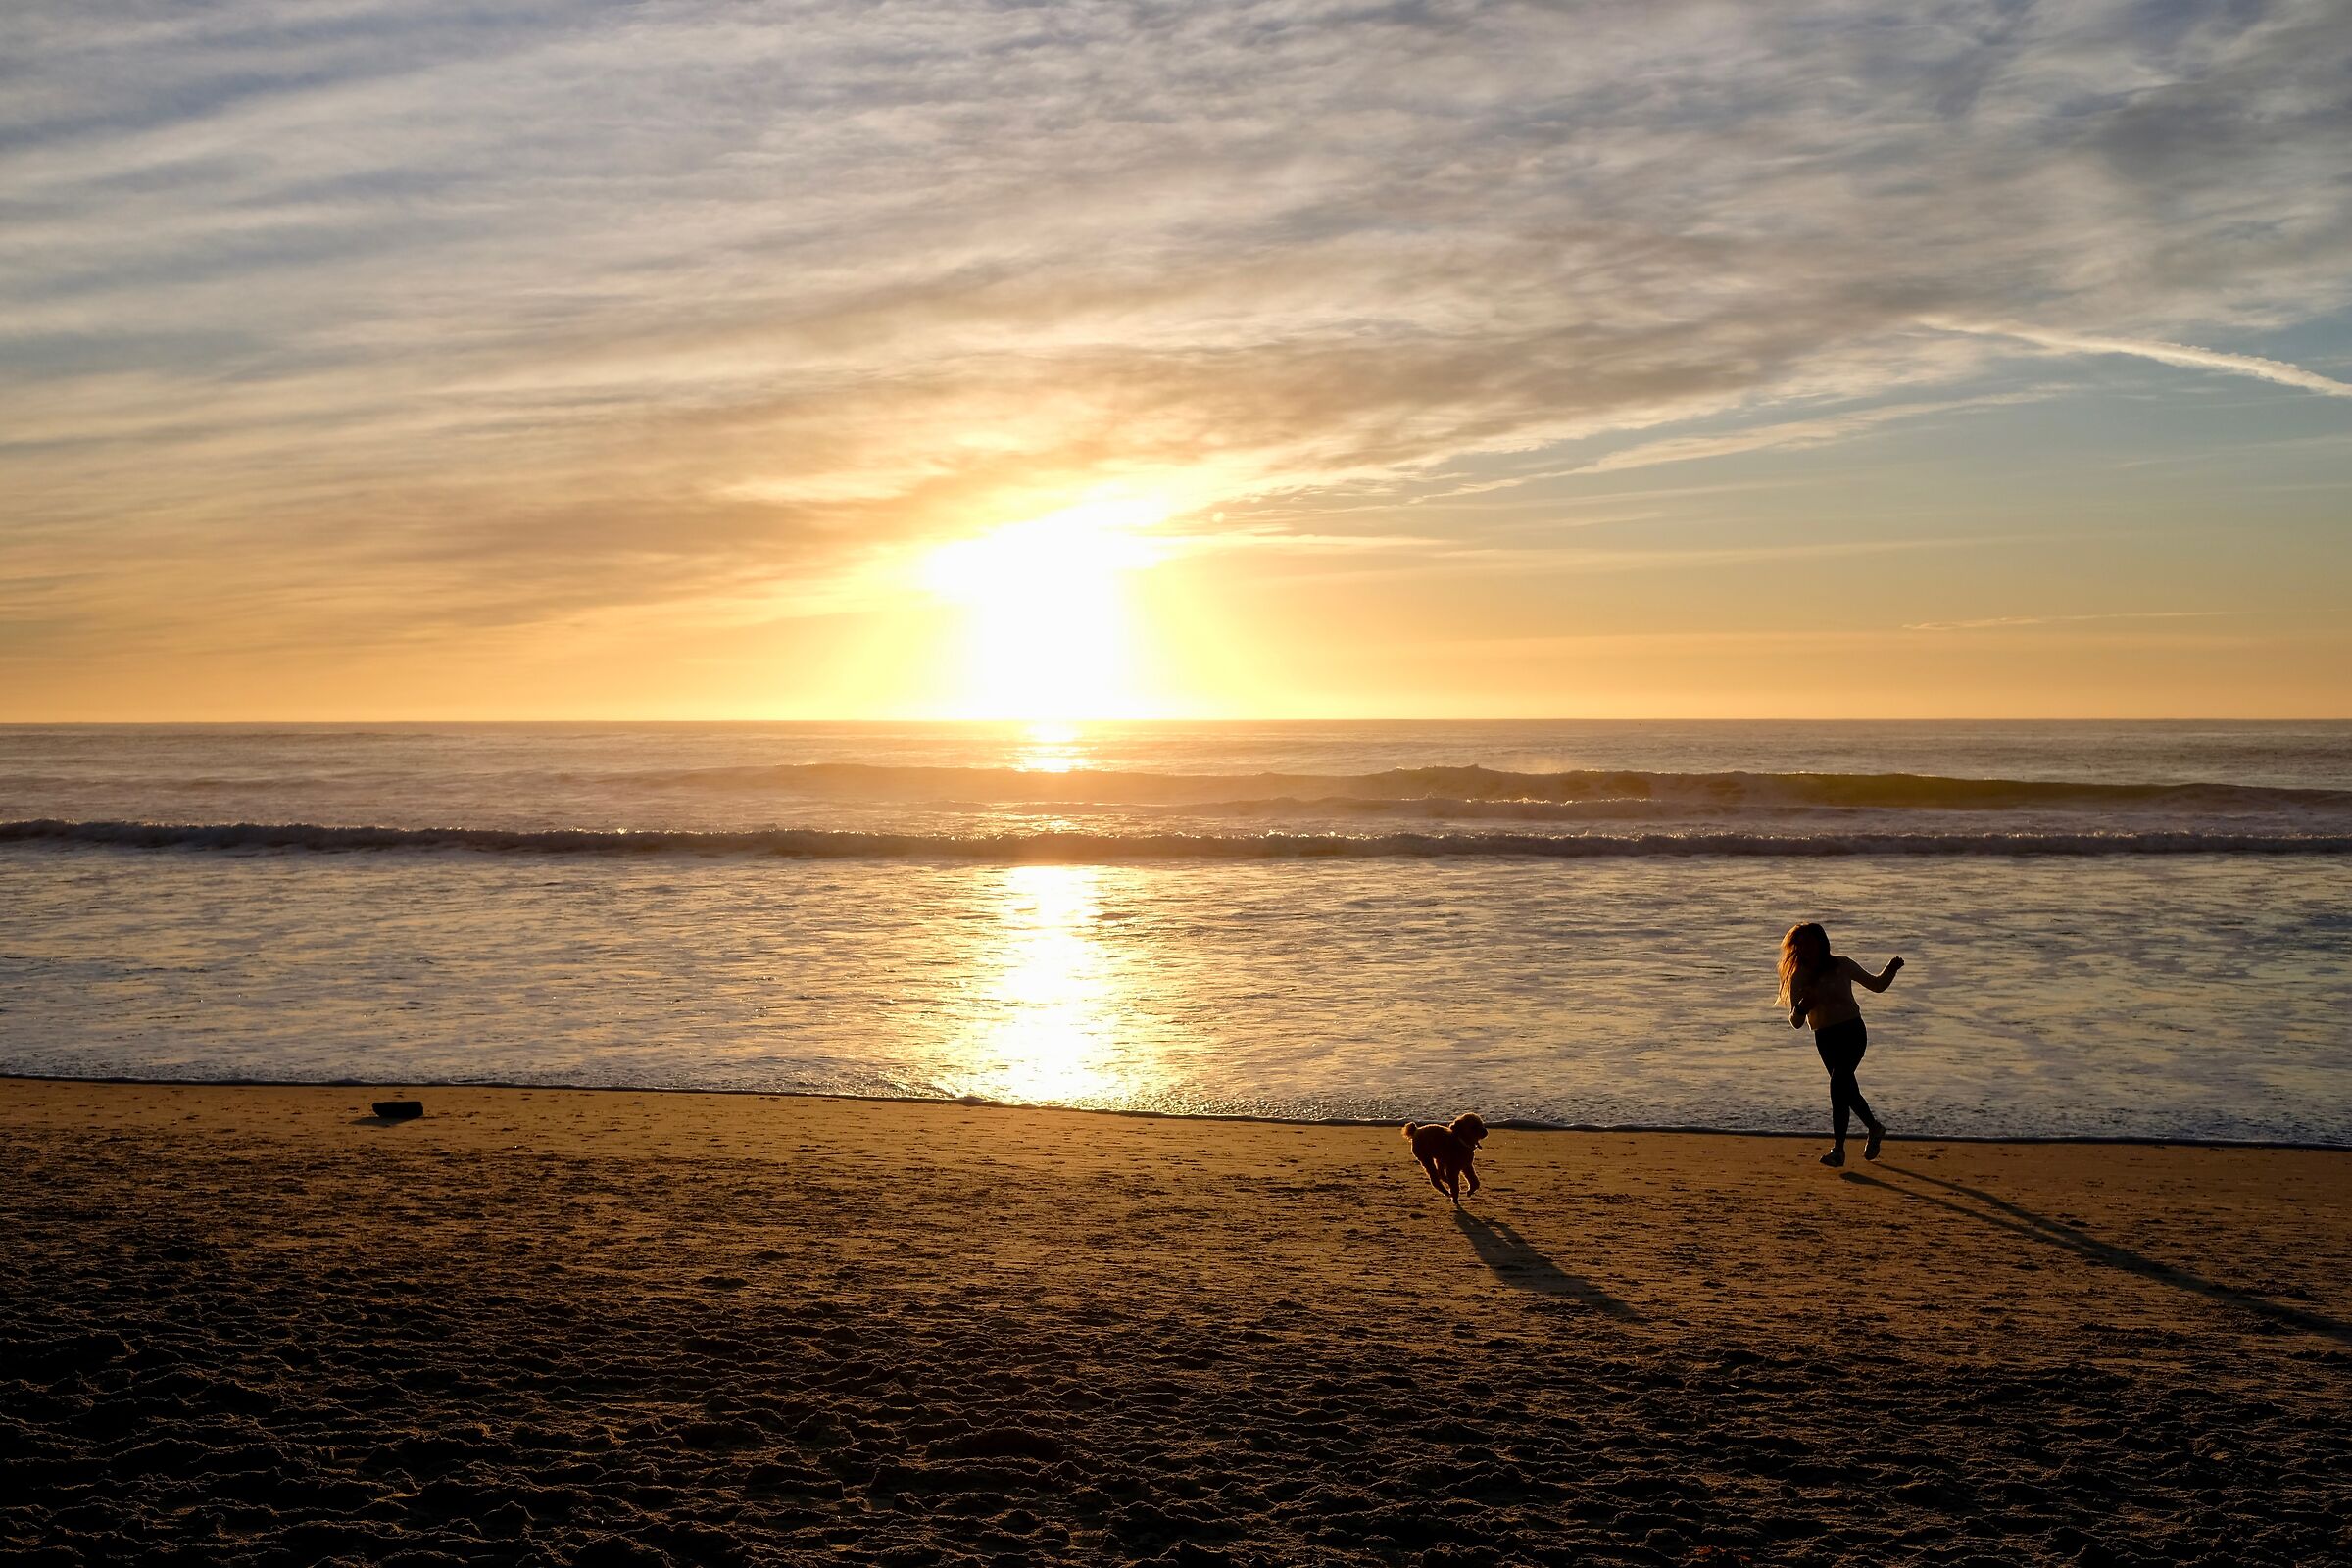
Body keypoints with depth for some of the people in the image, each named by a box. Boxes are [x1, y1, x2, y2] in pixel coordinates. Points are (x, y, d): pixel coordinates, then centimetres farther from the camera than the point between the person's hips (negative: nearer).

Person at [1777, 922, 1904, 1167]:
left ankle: (1839, 1149, -16)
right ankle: (1875, 1128, 37)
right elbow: (1796, 1023, -1)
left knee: (1838, 1084, -19)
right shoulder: (1798, 977, 1)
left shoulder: (1842, 966, -2)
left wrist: (1891, 969, -7)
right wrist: (1801, 1007, -23)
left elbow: (1877, 985, 12)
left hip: (1851, 1031, -3)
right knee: (1847, 1089, 10)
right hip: (1824, 1038, 3)